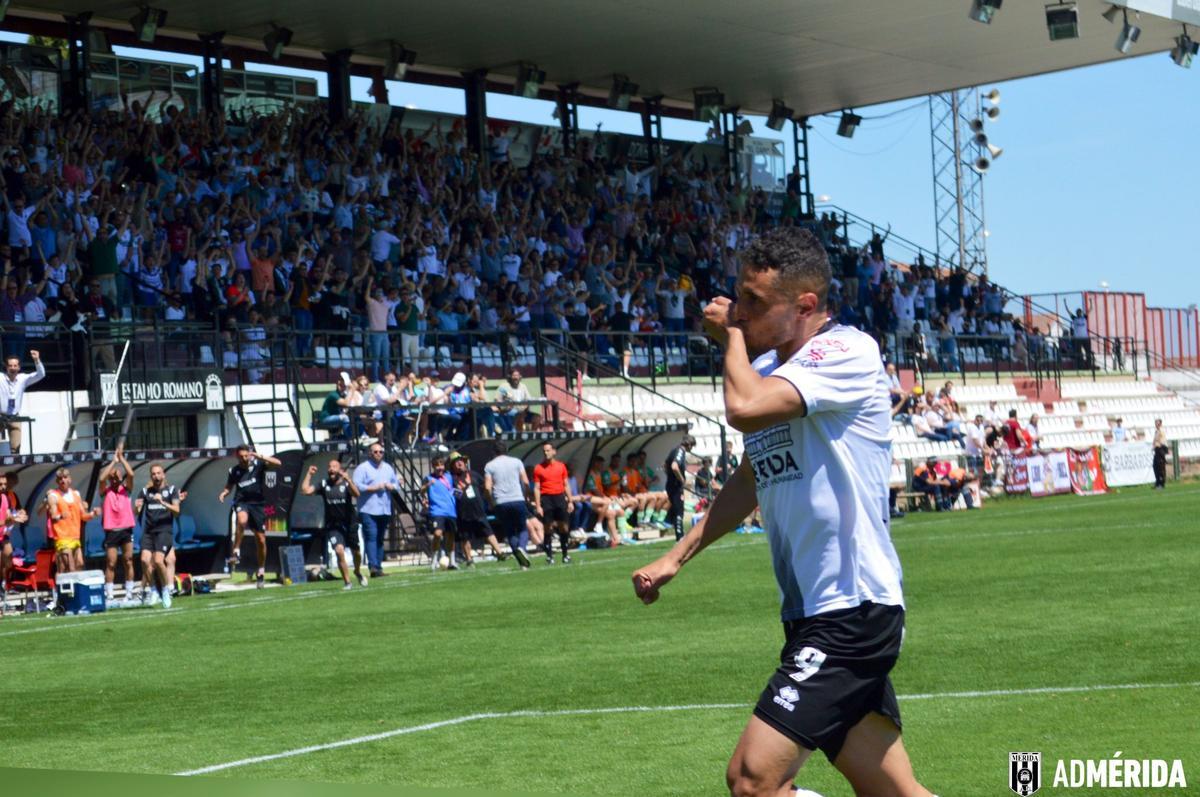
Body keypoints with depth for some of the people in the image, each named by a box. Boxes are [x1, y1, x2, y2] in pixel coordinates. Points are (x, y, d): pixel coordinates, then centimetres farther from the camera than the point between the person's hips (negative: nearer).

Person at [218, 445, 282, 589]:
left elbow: (277, 463, -17)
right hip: (241, 502, 0)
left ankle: (261, 571, 20)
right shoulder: (234, 470, 3)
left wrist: (260, 456, -26)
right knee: (242, 520, -37)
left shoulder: (258, 464, -4)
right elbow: (229, 486, 19)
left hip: (258, 503, 0)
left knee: (261, 539, 4)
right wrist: (224, 493, -3)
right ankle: (236, 552, -25)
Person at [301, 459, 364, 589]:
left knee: (356, 552, 12)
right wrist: (309, 474, -4)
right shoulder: (324, 484, 2)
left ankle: (358, 572, 44)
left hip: (349, 525, 0)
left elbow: (356, 494, -25)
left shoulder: (347, 483, -5)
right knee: (339, 550, -20)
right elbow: (305, 490, -5)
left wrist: (347, 479, -36)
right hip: (333, 526, 0)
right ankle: (347, 582, -10)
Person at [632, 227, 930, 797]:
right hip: (812, 614, 9)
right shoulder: (767, 370, 13)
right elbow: (752, 479, 27)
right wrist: (677, 557, 19)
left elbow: (744, 409, -27)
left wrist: (732, 337, -8)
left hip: (852, 611, -9)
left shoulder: (847, 350, -13)